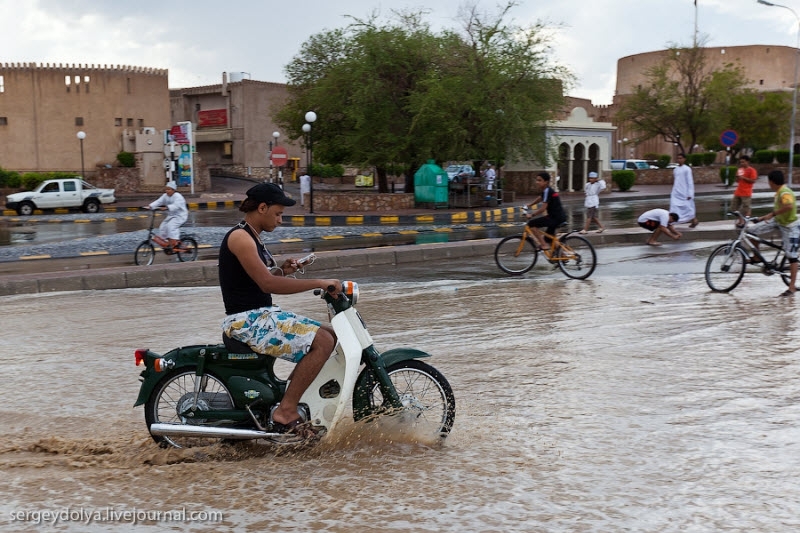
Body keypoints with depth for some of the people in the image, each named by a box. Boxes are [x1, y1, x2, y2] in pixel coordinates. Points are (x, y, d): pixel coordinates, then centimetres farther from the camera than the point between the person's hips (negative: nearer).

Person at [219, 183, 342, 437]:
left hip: (264, 314, 10)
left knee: (328, 335, 10)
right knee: (322, 342, -21)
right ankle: (286, 412, -17)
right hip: (247, 321, -10)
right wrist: (319, 283, -24)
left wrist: (282, 269, 4)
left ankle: (293, 396, 11)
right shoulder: (240, 237, -15)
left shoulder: (252, 237, 17)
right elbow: (267, 283, -26)